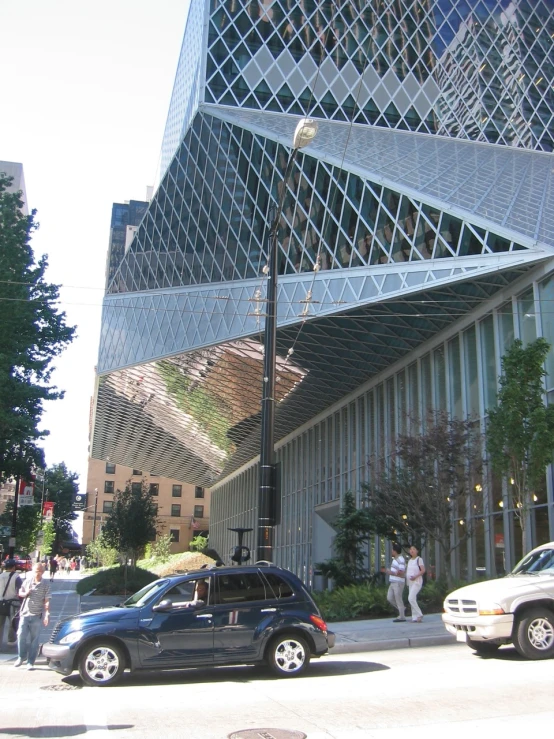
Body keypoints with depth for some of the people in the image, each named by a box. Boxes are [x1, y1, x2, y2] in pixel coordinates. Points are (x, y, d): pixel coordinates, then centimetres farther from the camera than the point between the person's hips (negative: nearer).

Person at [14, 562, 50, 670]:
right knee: (21, 636, 1)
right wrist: (25, 593, -10)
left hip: (37, 616, -2)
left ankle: (31, 662, 9)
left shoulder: (46, 585, -4)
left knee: (34, 639, 1)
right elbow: (20, 593, 14)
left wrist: (47, 615, -15)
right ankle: (21, 657, 23)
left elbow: (47, 601, -6)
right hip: (25, 613, 2)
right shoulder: (27, 581, 3)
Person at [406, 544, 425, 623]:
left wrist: (415, 576, -25)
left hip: (417, 581, -8)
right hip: (410, 581, 8)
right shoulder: (409, 560, 17)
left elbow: (423, 570, -13)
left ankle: (419, 615, -8)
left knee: (411, 598, -18)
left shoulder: (419, 559, -6)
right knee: (413, 599, 5)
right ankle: (414, 618, 8)